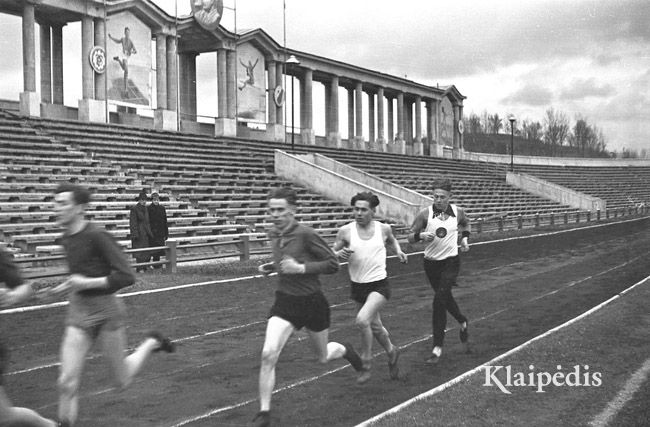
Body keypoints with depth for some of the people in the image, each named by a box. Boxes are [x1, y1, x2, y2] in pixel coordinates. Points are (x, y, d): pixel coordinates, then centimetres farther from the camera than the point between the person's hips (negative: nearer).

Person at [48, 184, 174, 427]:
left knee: (122, 380, 11)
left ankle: (151, 343, 34)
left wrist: (87, 283, -21)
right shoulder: (66, 239, 6)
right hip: (77, 315, 6)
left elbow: (126, 277, -20)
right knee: (67, 383, -4)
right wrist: (66, 287, 10)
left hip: (106, 313, -6)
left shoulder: (97, 236, -18)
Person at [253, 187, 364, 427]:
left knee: (323, 358, 16)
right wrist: (271, 267, 1)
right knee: (268, 355, -15)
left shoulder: (305, 234, -20)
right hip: (284, 302, 4)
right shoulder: (273, 234, 1)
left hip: (311, 302, -4)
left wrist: (300, 268, -25)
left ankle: (345, 350, 53)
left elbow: (333, 264, -16)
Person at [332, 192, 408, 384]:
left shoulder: (384, 228, -4)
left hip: (379, 285, -3)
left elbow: (391, 240, 20)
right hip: (358, 286, 3)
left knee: (362, 320, -24)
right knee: (375, 327, 18)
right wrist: (339, 254, -21)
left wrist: (398, 251, 2)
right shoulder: (346, 231, -8)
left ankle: (366, 364, -4)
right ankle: (392, 352, 48)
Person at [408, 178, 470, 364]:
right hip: (431, 263, 2)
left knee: (439, 299, -17)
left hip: (451, 262, -2)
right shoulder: (425, 213, -9)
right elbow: (410, 236, -4)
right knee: (445, 298, 18)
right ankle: (463, 323, 49)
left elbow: (466, 223, 21)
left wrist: (465, 237, 5)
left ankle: (437, 347, -10)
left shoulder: (458, 211, -3)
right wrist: (421, 235, -24)